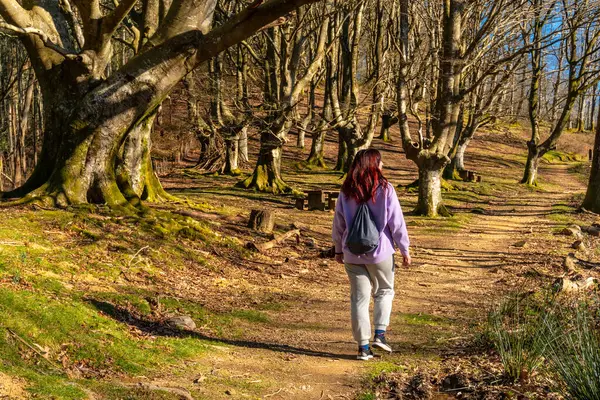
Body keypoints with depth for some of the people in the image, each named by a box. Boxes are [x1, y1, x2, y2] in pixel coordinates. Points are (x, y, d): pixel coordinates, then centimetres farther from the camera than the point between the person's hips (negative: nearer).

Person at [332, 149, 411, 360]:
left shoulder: (346, 192, 0)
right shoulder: (385, 189, -9)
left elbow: (338, 223, 6)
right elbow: (397, 222, -7)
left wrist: (339, 249, 18)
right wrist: (404, 250, 1)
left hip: (353, 254, 2)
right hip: (380, 252, -2)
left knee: (359, 298, 8)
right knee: (384, 292, 19)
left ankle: (363, 346, 10)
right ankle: (380, 334, 6)